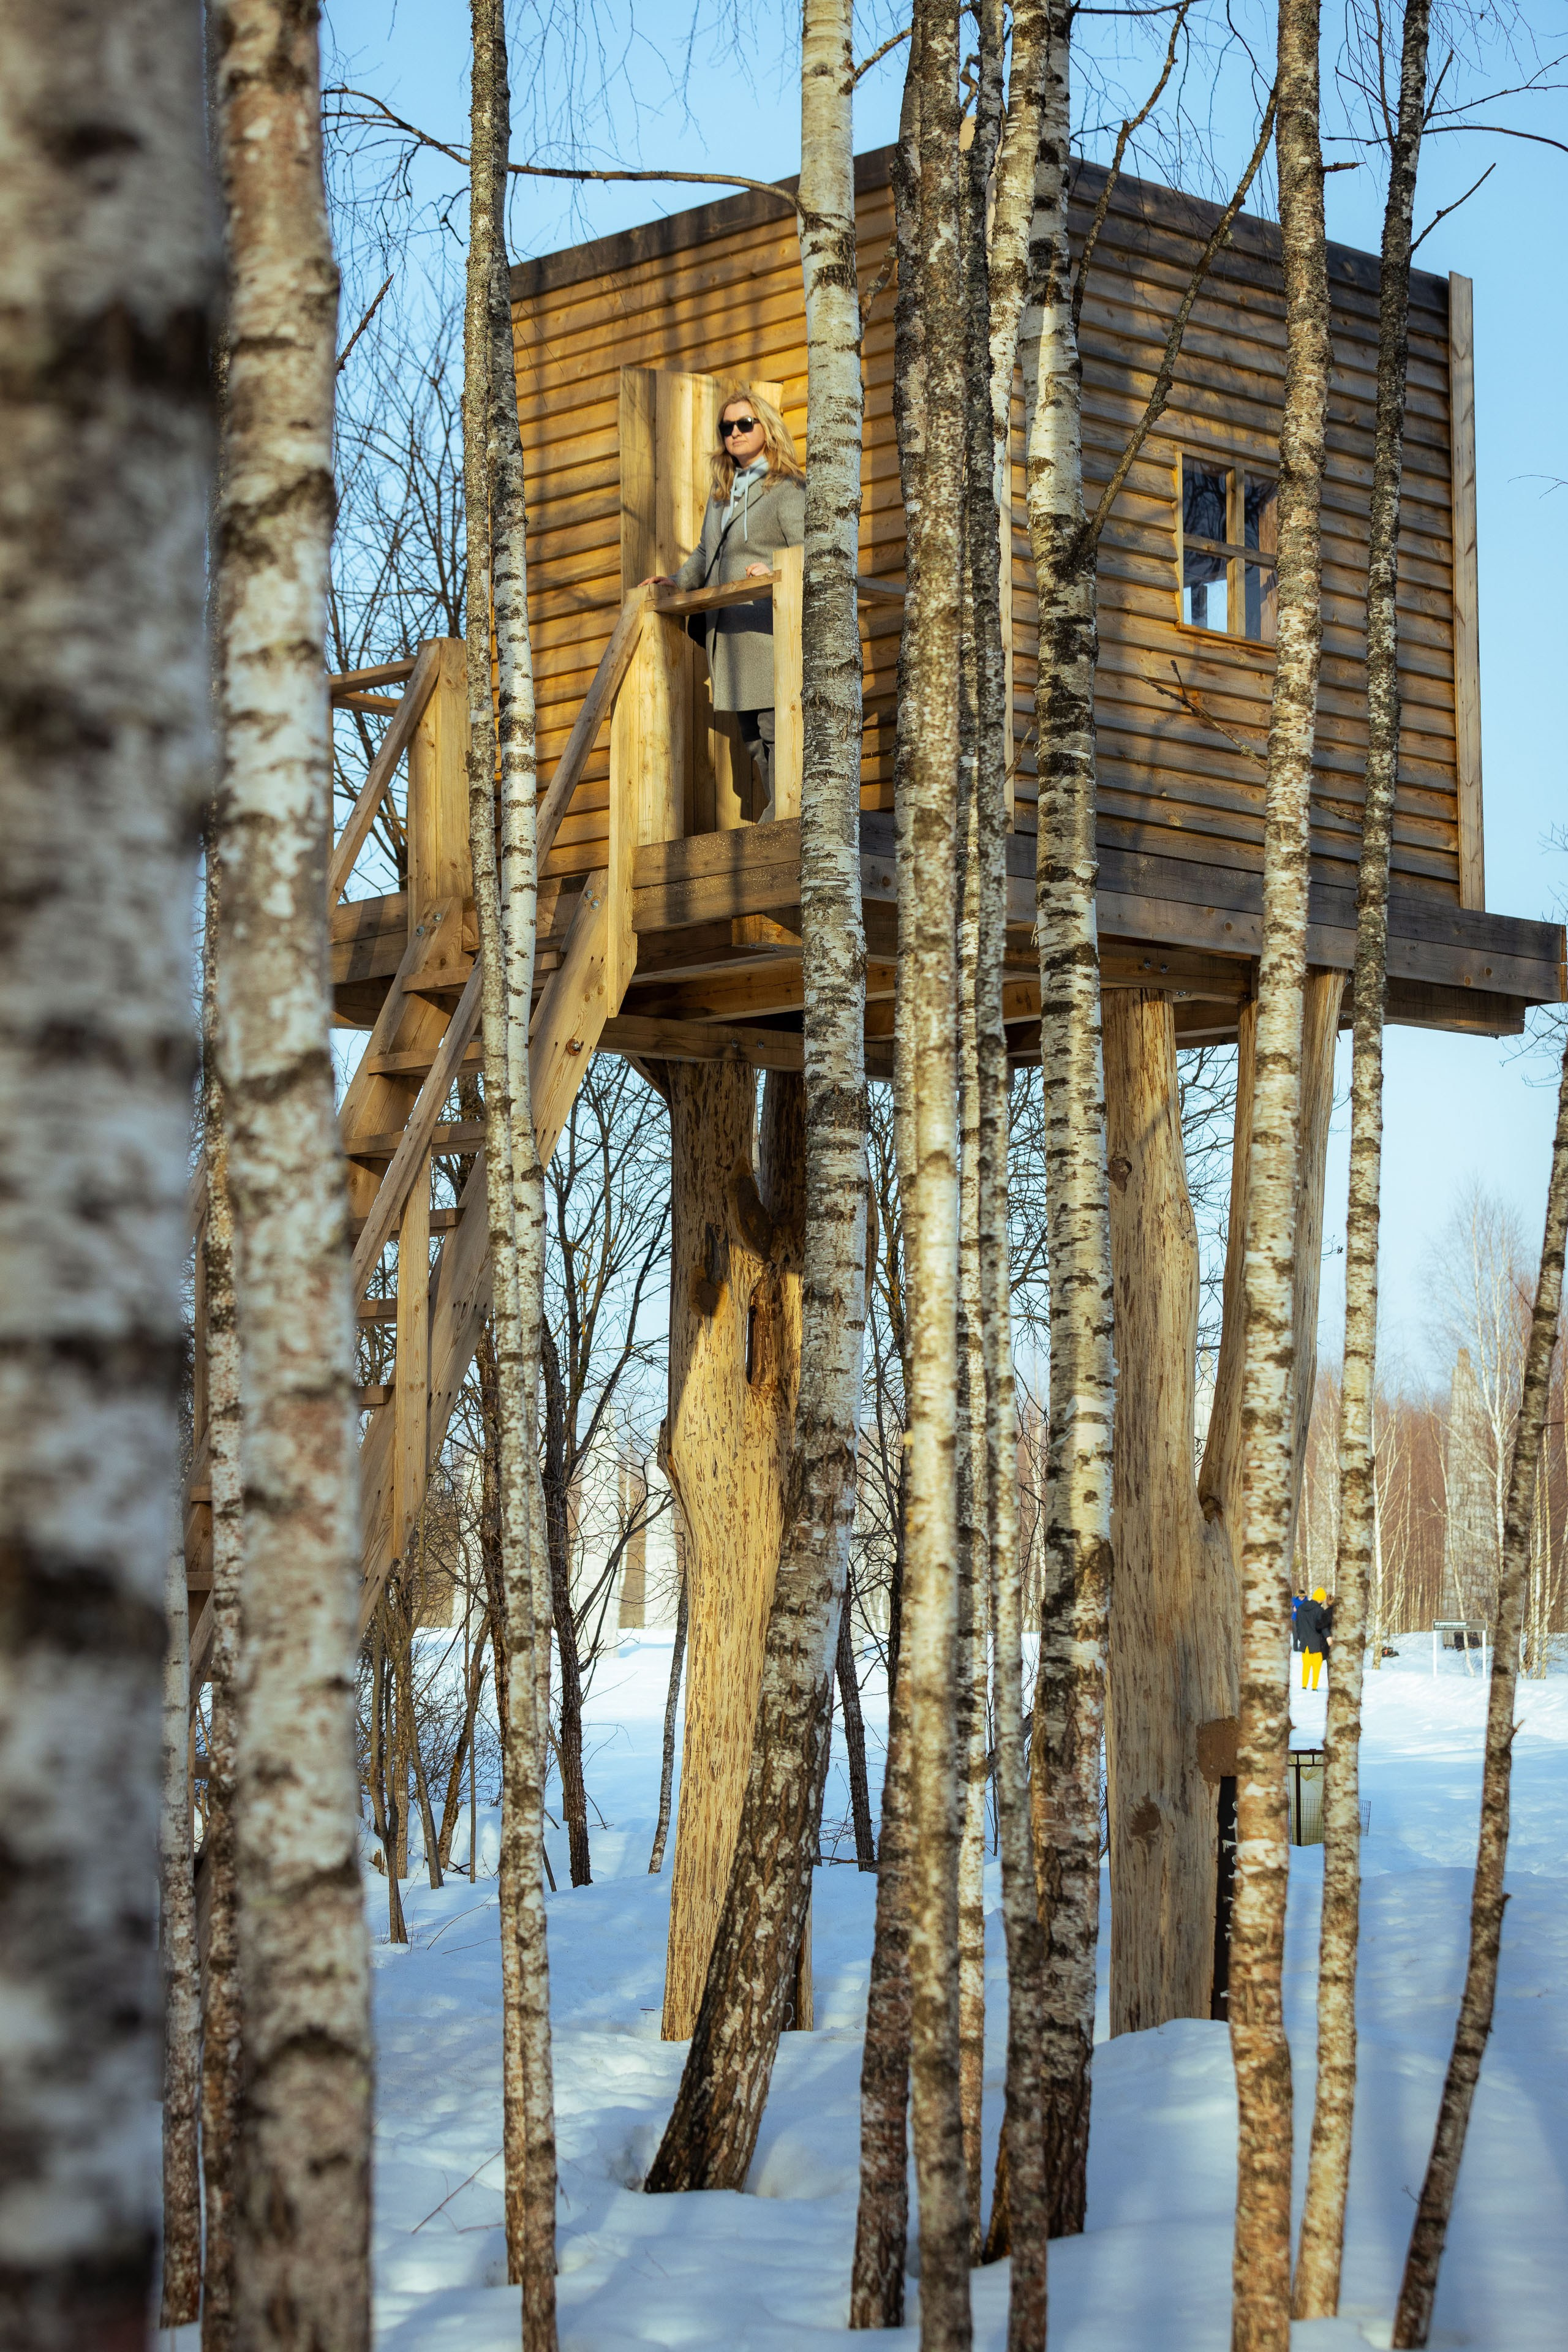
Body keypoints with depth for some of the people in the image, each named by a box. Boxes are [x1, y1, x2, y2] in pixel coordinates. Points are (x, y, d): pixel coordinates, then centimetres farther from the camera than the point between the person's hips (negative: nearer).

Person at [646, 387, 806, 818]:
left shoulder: (787, 488, -2)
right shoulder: (723, 489, 23)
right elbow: (706, 552, 32)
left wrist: (775, 572, -30)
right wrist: (678, 582, 18)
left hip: (771, 626, -8)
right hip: (729, 631, 8)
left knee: (776, 728, -13)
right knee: (752, 737, 7)